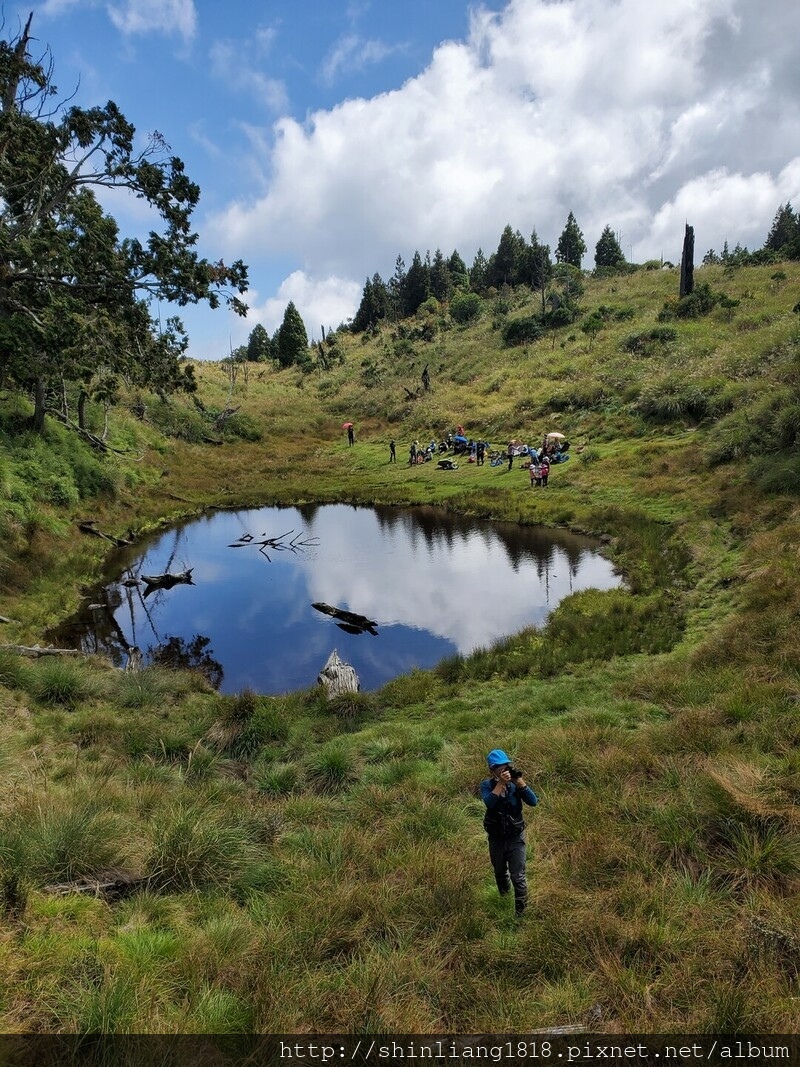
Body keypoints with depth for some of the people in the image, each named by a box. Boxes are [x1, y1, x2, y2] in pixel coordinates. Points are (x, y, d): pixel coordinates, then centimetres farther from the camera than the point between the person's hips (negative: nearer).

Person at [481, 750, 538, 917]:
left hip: (516, 837, -1)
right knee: (500, 873, 22)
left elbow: (533, 802, -18)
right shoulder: (487, 785, -13)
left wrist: (520, 782, -30)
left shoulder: (515, 783, -10)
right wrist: (501, 783, -37)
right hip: (496, 838, 2)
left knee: (518, 876, -3)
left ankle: (521, 911, 9)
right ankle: (504, 901, 48)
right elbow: (489, 802, -32)